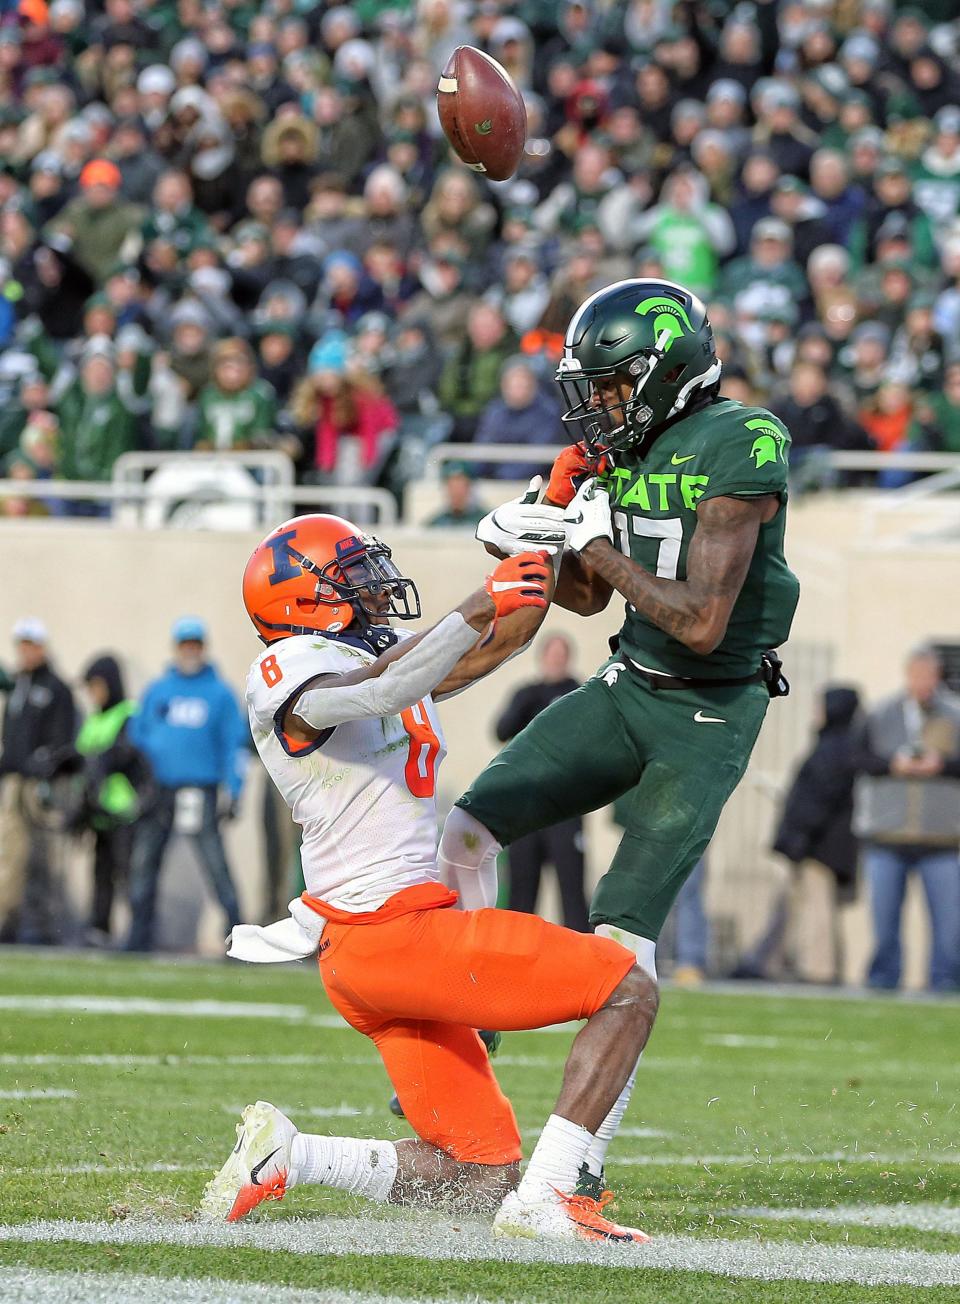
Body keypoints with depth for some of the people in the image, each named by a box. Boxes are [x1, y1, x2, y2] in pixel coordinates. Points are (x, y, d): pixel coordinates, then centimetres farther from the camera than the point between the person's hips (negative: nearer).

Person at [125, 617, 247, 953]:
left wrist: (232, 791, -8)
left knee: (215, 860, -12)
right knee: (143, 862, 3)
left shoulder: (221, 694, 5)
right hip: (158, 790, 4)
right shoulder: (156, 691, 14)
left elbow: (235, 745, 2)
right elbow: (137, 737, 17)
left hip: (201, 794, -4)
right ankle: (139, 935, 9)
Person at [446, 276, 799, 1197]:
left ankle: (587, 1152, -2)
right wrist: (525, 545, -2)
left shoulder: (739, 450, -20)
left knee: (622, 932, -11)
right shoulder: (620, 449, 5)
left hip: (710, 714, -7)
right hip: (625, 690, 7)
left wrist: (601, 548, -17)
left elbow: (702, 625, -24)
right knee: (469, 828, -4)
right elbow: (588, 598, 17)